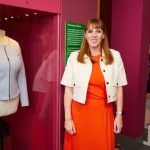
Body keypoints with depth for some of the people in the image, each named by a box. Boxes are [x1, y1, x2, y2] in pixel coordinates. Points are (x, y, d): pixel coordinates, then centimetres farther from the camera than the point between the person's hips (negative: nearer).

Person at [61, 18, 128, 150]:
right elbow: (68, 89, -3)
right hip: (80, 112, 0)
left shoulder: (115, 56, 0)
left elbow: (119, 87, 4)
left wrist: (119, 114, 4)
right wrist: (68, 118, -5)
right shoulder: (74, 57, -3)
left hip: (103, 112, 1)